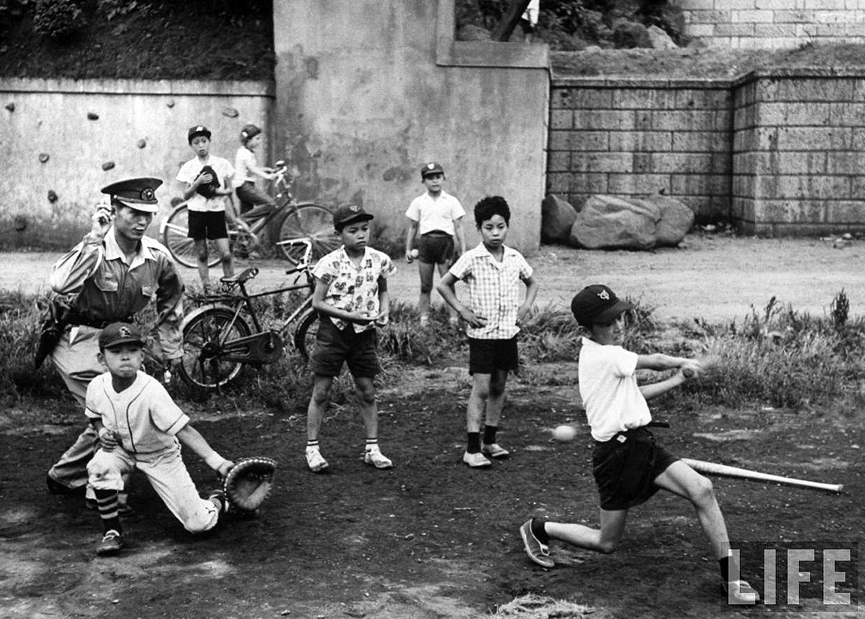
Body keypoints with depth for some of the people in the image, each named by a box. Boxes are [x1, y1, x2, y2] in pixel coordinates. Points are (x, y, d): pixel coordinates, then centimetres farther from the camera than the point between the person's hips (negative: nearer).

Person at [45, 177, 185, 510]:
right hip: (77, 339, -6)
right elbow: (60, 287, -41)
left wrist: (170, 352, 17)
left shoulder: (157, 257, -6)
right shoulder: (93, 248, -21)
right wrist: (93, 239, -39)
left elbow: (171, 299, 15)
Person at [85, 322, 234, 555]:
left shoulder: (151, 391, -32)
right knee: (99, 466, -32)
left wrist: (217, 462, -48)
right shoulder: (97, 387, -17)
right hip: (121, 450, 4)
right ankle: (111, 531, -10)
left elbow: (184, 431, -36)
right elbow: (94, 416, 9)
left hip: (160, 456, -4)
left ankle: (217, 501, 27)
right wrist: (102, 432, -14)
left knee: (198, 524, -10)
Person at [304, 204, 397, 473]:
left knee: (367, 392, 8)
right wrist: (350, 315, -19)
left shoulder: (379, 260, -2)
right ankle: (312, 449, 11)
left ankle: (372, 448, 18)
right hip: (333, 331, -3)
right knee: (321, 392, 3)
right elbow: (318, 302, -11)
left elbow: (383, 291, 14)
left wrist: (384, 310, -6)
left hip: (364, 333, 3)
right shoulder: (330, 263, -13)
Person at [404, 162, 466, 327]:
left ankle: (453, 318, 4)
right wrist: (408, 249, 13)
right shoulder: (419, 202, 9)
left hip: (445, 241, -1)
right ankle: (424, 318, 11)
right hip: (426, 242, 1)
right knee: (425, 285, 4)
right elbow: (413, 227, 15)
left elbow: (458, 227, 6)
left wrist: (463, 250, 2)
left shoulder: (451, 201, 5)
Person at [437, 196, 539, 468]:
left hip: (508, 332, 5)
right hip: (482, 333, -5)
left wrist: (525, 307, 6)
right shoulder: (471, 259, -10)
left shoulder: (516, 258, 3)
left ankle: (489, 441, 23)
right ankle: (472, 449, -3)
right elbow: (443, 285, -4)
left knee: (499, 387, 11)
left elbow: (532, 283, 21)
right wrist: (462, 311, -8)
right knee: (481, 389, -7)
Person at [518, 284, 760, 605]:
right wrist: (685, 362, 17)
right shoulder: (604, 356, -16)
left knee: (702, 489, -10)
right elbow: (656, 361, -4)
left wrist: (679, 378, 18)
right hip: (617, 452, -8)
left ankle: (730, 577, -6)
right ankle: (538, 529, 29)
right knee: (607, 542, 6)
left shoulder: (604, 355, 13)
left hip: (641, 444, 9)